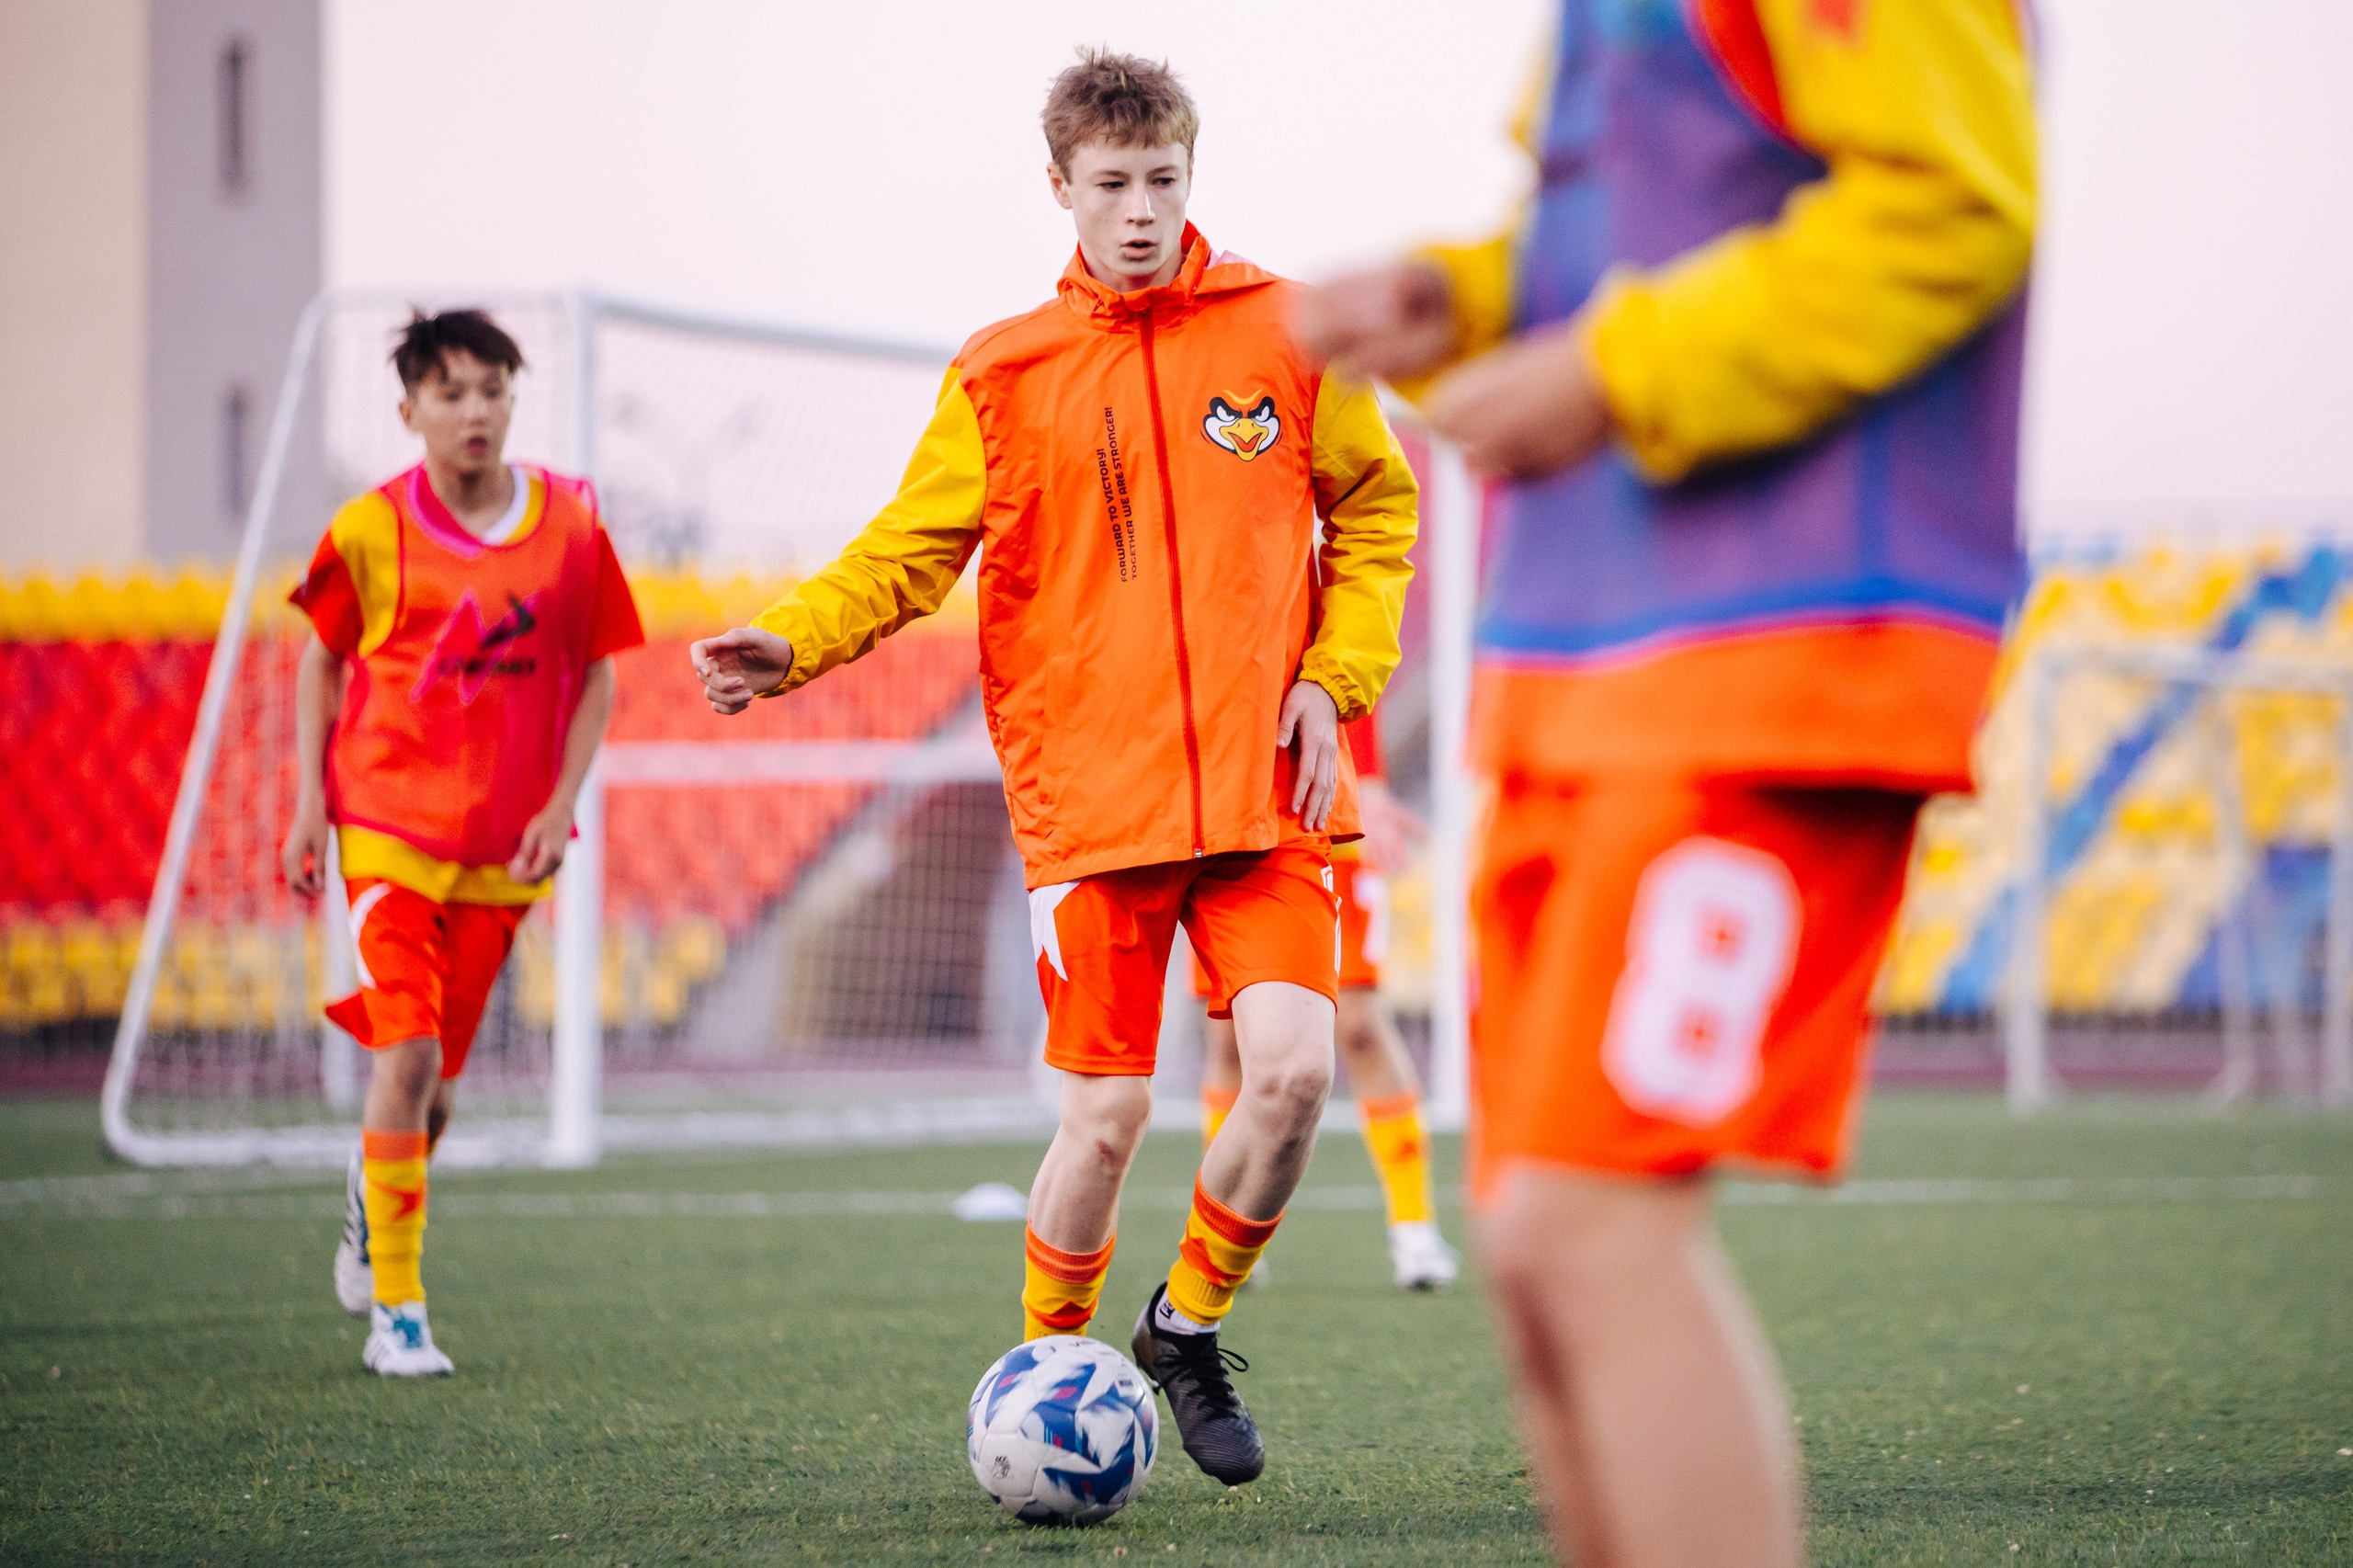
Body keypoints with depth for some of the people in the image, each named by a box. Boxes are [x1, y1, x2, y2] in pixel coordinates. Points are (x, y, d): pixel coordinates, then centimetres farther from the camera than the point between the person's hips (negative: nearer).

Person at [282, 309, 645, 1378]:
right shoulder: (370, 529, -4)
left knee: (439, 1072, 8)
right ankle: (396, 1312, -7)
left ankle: (373, 1206, 42)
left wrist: (562, 803, -2)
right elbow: (321, 660, 9)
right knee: (409, 1051, -15)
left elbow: (596, 676, 8)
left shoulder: (568, 526, 0)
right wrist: (310, 798, 3)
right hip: (390, 819, -2)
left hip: (507, 839, 2)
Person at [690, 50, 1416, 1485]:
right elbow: (912, 552, 4)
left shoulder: (1281, 330, 5)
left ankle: (1192, 1325, 11)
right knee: (1108, 1116, -4)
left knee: (1294, 1068, -14)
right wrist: (794, 641, -13)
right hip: (1092, 799, -1)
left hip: (1267, 787, 1)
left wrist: (1336, 677, 1)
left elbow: (1375, 507, 13)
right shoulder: (1005, 375, 4)